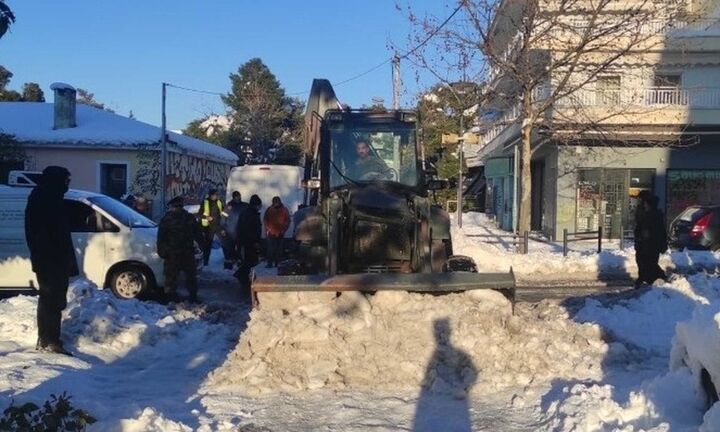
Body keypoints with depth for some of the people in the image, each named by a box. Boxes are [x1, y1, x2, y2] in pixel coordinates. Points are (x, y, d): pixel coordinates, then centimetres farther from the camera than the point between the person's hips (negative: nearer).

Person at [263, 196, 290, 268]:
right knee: (270, 249, -5)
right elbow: (265, 220, 8)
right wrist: (267, 229, -1)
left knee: (279, 249, 5)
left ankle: (278, 263, 13)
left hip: (280, 233, 1)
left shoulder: (284, 210, 2)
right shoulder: (269, 210, 1)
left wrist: (283, 229, -4)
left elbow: (287, 221, 4)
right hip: (271, 233, -1)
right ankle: (270, 263, -1)